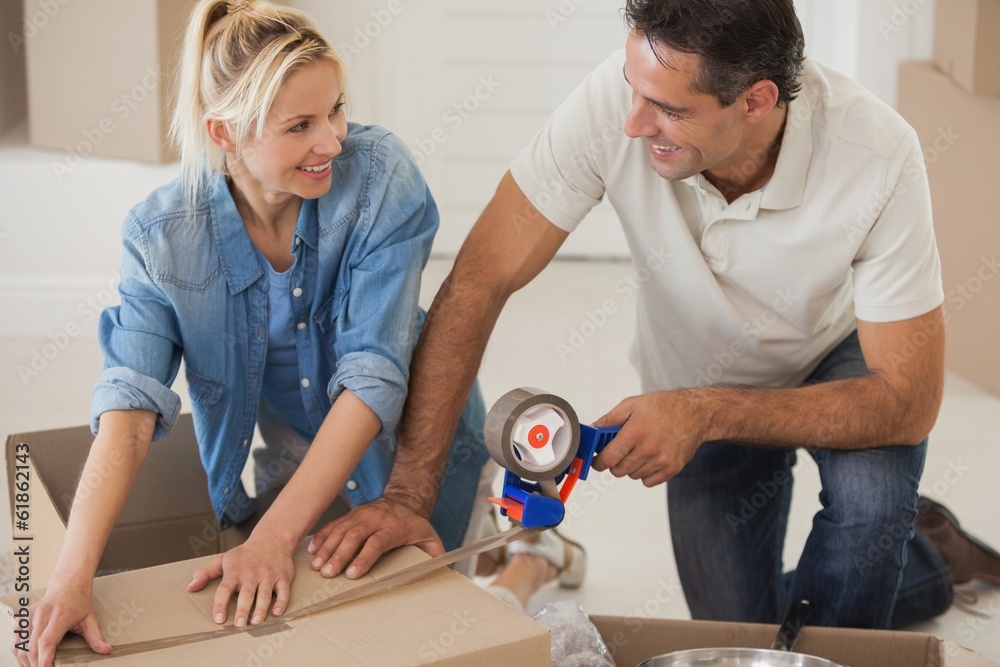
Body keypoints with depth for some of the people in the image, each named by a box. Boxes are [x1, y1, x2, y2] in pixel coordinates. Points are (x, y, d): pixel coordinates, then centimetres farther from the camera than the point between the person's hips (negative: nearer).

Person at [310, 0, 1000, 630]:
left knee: (871, 493, -33)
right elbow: (479, 281, -31)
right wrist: (409, 493, -35)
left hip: (843, 359, -2)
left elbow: (908, 401, -32)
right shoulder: (619, 98, -33)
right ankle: (918, 563, 31)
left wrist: (706, 414, -42)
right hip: (702, 392, 2)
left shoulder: (878, 157, -36)